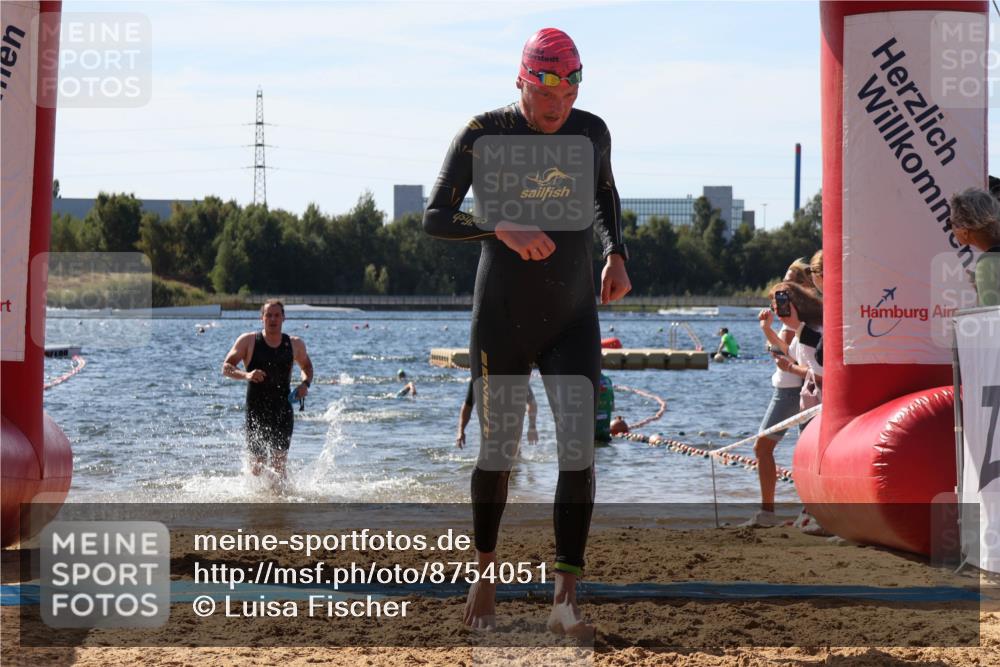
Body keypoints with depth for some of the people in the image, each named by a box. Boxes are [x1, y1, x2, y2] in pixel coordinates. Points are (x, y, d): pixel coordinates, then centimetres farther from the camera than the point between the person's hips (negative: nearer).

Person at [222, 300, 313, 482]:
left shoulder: (295, 344, 6)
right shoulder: (248, 341, -2)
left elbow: (306, 366, 23)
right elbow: (226, 367, -4)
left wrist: (305, 383, 1)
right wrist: (245, 375, -24)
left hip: (283, 411, 1)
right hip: (256, 411, -1)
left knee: (279, 461, -8)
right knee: (257, 464, 1)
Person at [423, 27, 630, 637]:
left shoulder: (592, 132, 0)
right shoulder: (484, 135, -10)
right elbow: (435, 217, -12)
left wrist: (616, 254, 5)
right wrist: (502, 229, -28)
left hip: (574, 321, 2)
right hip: (503, 321, -2)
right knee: (498, 452, 6)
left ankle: (567, 598, -12)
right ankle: (486, 570, 30)